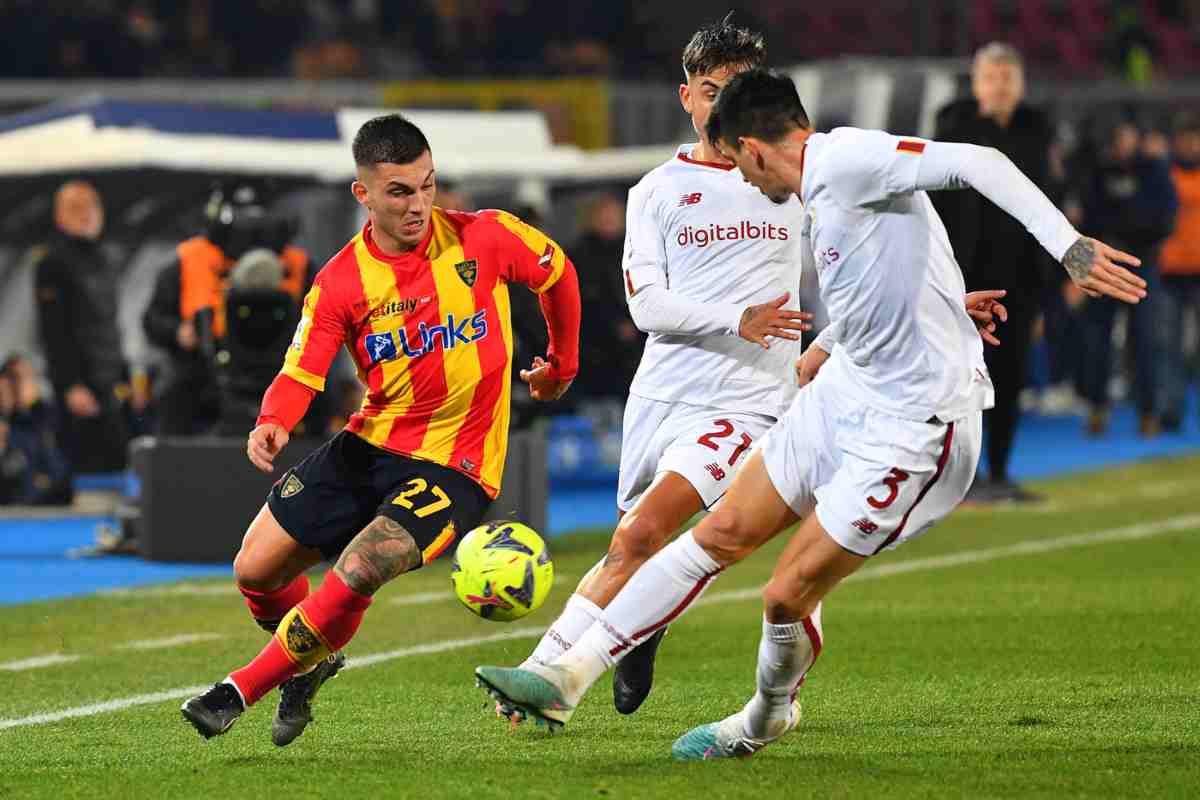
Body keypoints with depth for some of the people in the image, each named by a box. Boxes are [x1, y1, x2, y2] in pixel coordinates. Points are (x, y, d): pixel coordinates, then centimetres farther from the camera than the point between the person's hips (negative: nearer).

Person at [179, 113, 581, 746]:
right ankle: (311, 661, 34)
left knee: (357, 571, -25)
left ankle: (241, 691, -7)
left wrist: (562, 365, 23)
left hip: (454, 468, -4)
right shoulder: (340, 282, -5)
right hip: (367, 448, 4)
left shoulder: (485, 239, -8)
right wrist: (272, 424, -32)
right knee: (256, 570, 1)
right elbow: (300, 373, -9)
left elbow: (557, 274, 11)